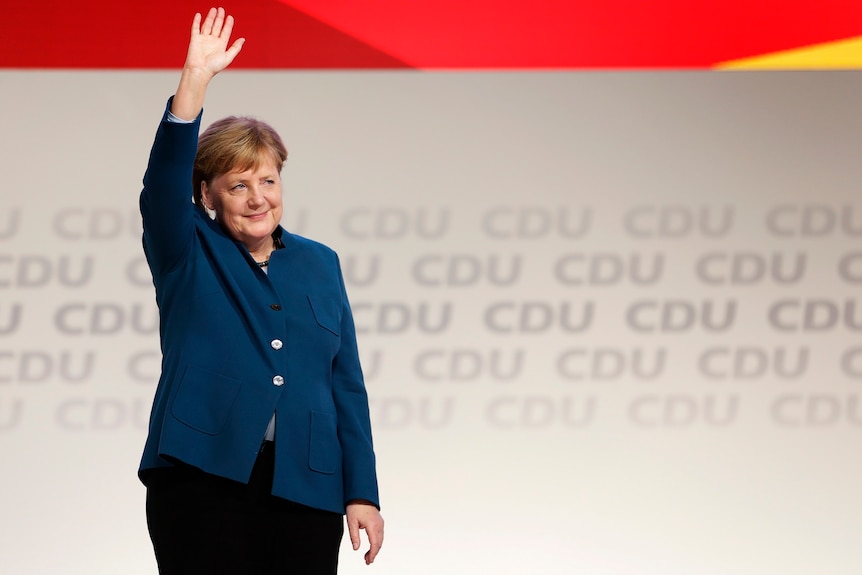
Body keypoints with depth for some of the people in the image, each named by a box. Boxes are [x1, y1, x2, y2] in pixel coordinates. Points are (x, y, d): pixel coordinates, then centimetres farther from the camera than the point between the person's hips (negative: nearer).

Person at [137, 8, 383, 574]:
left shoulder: (319, 264, 16)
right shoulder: (189, 256, 8)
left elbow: (347, 384, 13)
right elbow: (164, 183, -12)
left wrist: (362, 494, 5)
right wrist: (196, 79, -24)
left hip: (305, 487, 3)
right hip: (205, 479, -3)